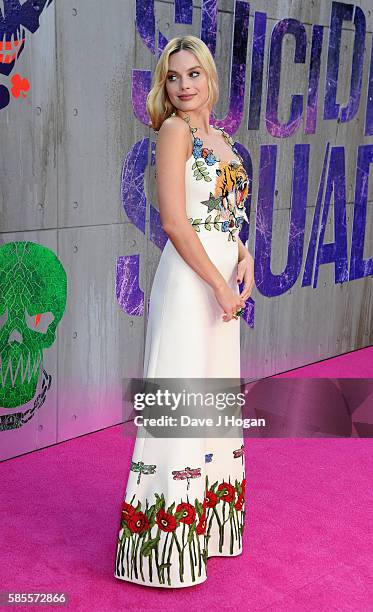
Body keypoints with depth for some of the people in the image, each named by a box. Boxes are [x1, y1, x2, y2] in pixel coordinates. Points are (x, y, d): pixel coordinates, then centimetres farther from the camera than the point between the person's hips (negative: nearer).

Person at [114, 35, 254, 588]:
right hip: (189, 282, -9)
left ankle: (208, 523, 32)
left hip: (222, 281, 9)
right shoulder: (175, 131, -8)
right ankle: (166, 543, 9)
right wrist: (220, 285, -15)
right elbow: (175, 222, -16)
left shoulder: (222, 140, 16)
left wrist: (245, 255, 0)